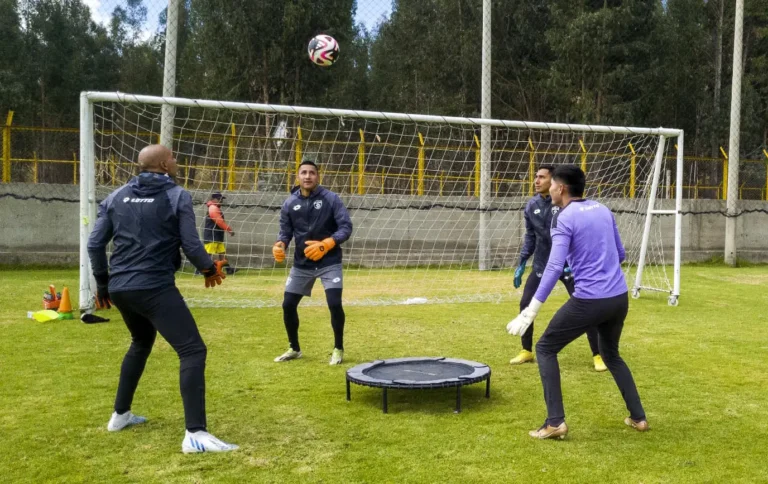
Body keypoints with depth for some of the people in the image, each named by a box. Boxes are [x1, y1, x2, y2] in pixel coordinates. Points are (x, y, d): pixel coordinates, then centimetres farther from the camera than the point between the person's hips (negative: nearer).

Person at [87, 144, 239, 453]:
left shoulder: (116, 197, 11)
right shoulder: (177, 196, -4)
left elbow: (95, 244, 11)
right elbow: (191, 246, -9)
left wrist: (102, 283, 23)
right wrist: (210, 269, 11)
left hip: (119, 288, 7)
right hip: (154, 288, -7)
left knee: (141, 343, 31)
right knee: (193, 351, -8)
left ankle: (120, 415, 37)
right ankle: (195, 434, -19)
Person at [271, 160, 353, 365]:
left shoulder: (331, 199, -9)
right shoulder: (289, 203, 0)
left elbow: (346, 227, -12)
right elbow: (285, 232, 5)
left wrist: (324, 245, -26)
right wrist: (279, 245, -18)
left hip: (329, 262, -4)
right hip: (301, 264, 4)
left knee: (334, 303, -14)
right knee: (288, 304, 5)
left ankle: (338, 349, 9)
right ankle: (294, 348, 28)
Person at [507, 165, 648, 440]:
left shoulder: (564, 218, -9)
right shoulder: (603, 210, 11)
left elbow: (554, 268, -19)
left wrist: (530, 312, -21)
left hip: (589, 301, -7)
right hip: (620, 298, 7)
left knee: (545, 349, 7)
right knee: (611, 354, 29)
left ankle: (555, 422, 0)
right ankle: (638, 417, 29)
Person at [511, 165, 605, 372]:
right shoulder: (531, 206, 1)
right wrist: (521, 264, 9)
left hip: (568, 264, -5)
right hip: (542, 265, 5)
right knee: (526, 304, 3)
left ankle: (597, 355, 11)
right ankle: (526, 351, 20)